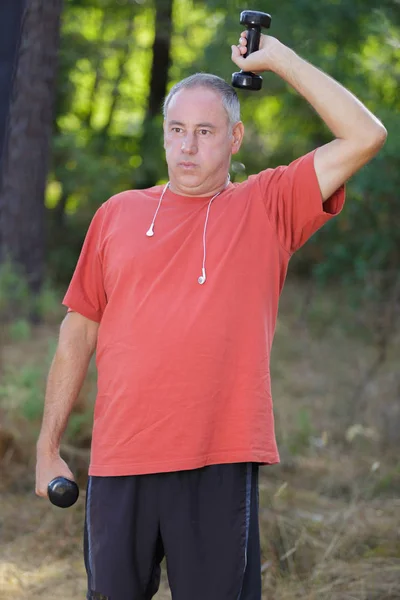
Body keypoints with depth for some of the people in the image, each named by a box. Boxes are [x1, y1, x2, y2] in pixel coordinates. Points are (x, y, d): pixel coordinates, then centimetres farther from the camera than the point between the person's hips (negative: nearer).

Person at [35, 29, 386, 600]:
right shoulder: (117, 214, 12)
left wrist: (280, 59, 1)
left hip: (219, 466, -2)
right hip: (118, 465, 2)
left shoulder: (268, 207, 6)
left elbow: (365, 136, -3)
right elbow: (79, 334, 14)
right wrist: (48, 447, 12)